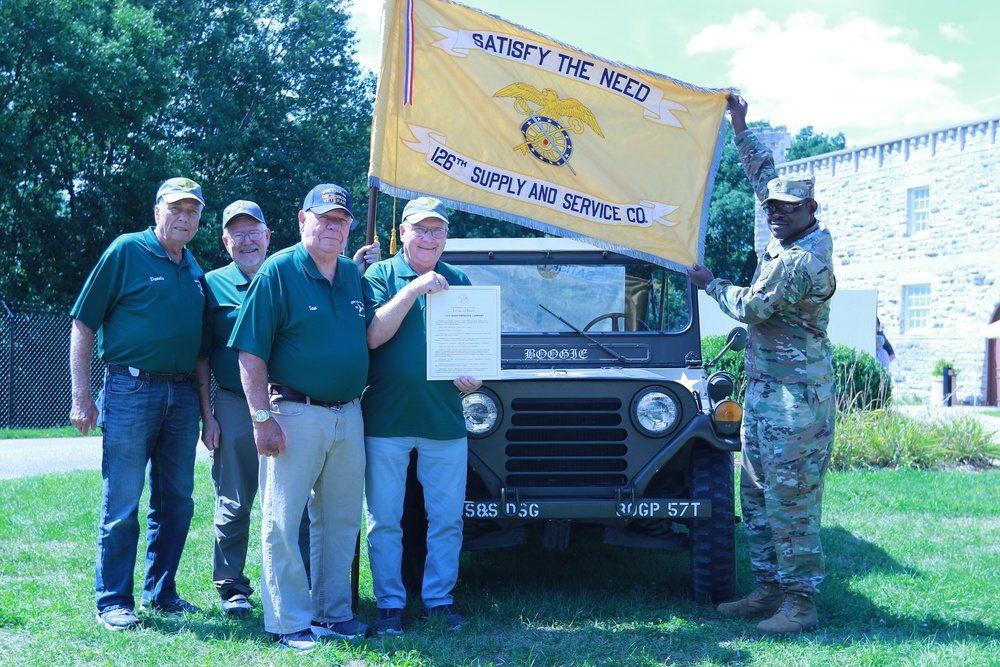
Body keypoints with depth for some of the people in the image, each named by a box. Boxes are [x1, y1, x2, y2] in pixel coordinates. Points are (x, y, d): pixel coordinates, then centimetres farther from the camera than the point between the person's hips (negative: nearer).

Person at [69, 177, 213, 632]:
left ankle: (160, 591, 23)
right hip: (130, 389, -6)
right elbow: (83, 324, -5)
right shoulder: (126, 251, -3)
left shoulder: (194, 271, 15)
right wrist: (80, 395, -11)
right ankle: (113, 602, 6)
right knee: (122, 503, -3)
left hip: (182, 394, 6)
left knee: (176, 501, 10)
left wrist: (205, 405, 13)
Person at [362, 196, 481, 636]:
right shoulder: (379, 276, 0)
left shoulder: (458, 282, 10)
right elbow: (373, 335, -14)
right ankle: (389, 603, 14)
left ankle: (439, 599, 20)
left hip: (445, 419, 3)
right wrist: (413, 289, -19)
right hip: (386, 419, -2)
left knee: (447, 520, 7)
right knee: (384, 521, 4)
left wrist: (472, 376, -6)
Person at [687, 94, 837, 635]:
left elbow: (751, 308, -15)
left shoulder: (803, 261, -19)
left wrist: (710, 283, 2)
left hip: (795, 396, -10)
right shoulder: (790, 239, 10)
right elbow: (764, 175, 22)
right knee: (755, 495, 13)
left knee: (789, 501, -7)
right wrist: (740, 126, 25)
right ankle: (770, 589, 21)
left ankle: (800, 603, -1)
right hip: (765, 387, 10)